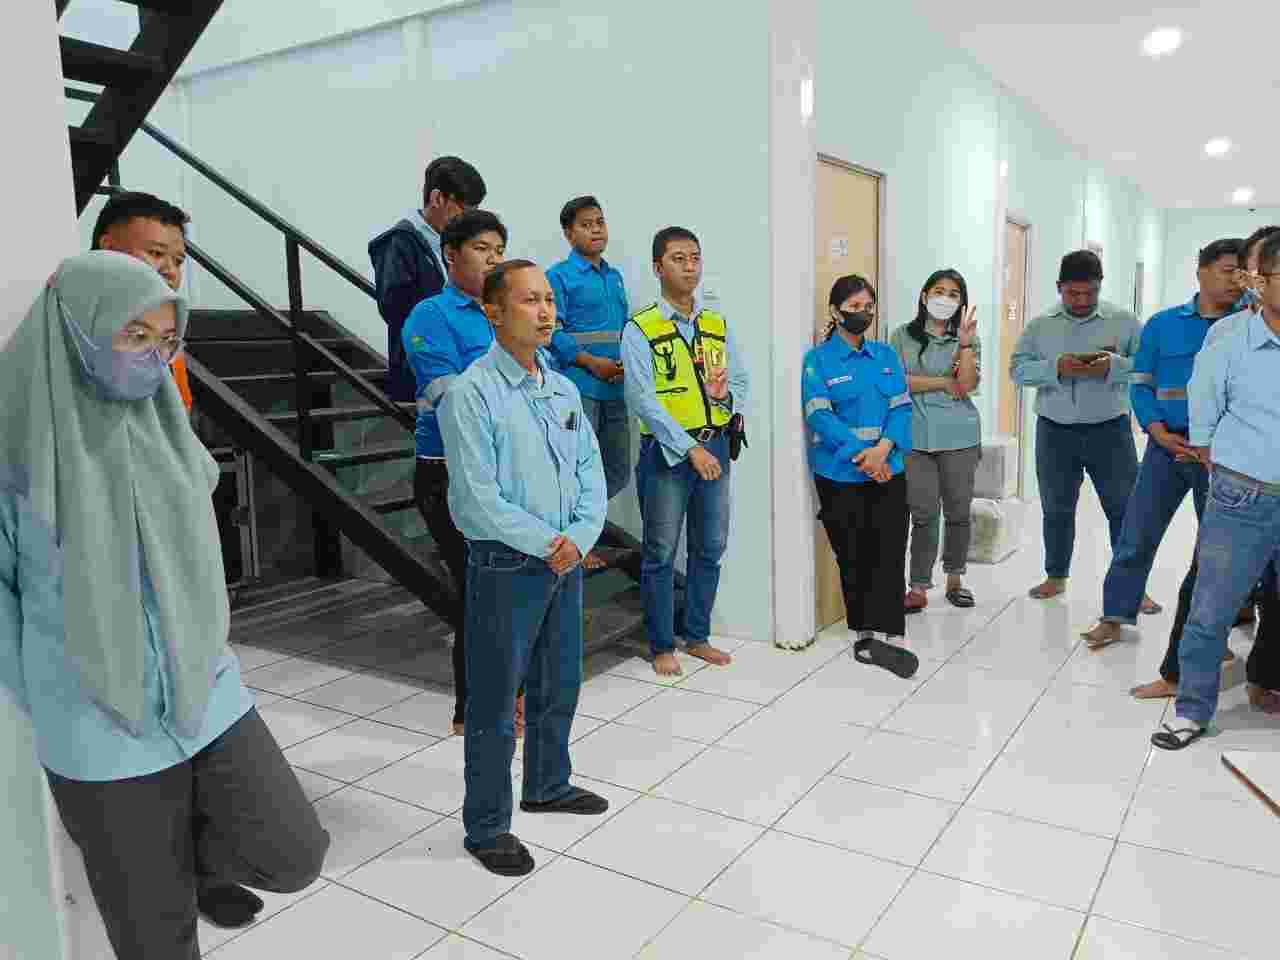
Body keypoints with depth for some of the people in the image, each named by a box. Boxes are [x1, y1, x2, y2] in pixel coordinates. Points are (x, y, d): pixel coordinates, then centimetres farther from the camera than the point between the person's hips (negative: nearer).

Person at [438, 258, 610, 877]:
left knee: (558, 687, 21)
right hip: (506, 567, -7)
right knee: (495, 705, 5)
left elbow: (591, 472, 7)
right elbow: (477, 497, -20)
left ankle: (547, 785, 43)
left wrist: (579, 537, -9)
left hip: (566, 561, 7)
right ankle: (486, 826, 22)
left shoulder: (564, 389, 7)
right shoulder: (472, 394, -15)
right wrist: (548, 543, -15)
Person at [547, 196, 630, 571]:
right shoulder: (559, 276, -4)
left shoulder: (615, 276, 17)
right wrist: (591, 362, -17)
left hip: (615, 386, 7)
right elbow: (552, 332, -11)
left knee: (618, 470, 11)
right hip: (578, 386, -7)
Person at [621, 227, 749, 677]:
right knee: (661, 554, 5)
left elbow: (741, 381, 14)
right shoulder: (640, 329, -7)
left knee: (710, 548, 13)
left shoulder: (719, 326, 9)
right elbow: (642, 399, -15)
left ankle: (698, 637, 29)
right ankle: (662, 646, 19)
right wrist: (690, 448, -20)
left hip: (715, 446, 5)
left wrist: (727, 395, -11)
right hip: (666, 451, -5)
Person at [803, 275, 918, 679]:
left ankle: (883, 637, 2)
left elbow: (902, 407, 4)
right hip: (840, 475, -3)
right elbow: (819, 415, -12)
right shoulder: (818, 359, -2)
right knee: (854, 556, 6)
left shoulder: (887, 355, 11)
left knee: (890, 553, -3)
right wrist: (859, 455, -20)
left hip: (888, 472, 3)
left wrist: (883, 448, -14)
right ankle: (866, 636, 19)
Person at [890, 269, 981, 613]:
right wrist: (943, 383, -5)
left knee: (958, 510, 8)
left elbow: (967, 385, -6)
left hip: (959, 436, 1)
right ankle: (918, 587, 6)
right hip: (915, 437, -1)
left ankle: (955, 579, 24)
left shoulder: (967, 340, 8)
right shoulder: (903, 336, 5)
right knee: (923, 514, -1)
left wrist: (965, 343, -14)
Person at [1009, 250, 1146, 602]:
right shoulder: (1040, 325, 4)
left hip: (1110, 430, -1)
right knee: (1056, 509, 13)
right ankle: (1055, 577, 28)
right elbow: (1018, 369, -2)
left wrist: (1113, 366, -21)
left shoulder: (1124, 320, 1)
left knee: (1124, 509, 2)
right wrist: (1056, 368, -19)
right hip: (1055, 432, 1)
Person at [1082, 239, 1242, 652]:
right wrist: (1159, 433, -10)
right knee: (1136, 536, 2)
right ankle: (1115, 616, 16)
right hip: (1168, 446, 0)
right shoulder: (1163, 324, 4)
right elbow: (1140, 385, 4)